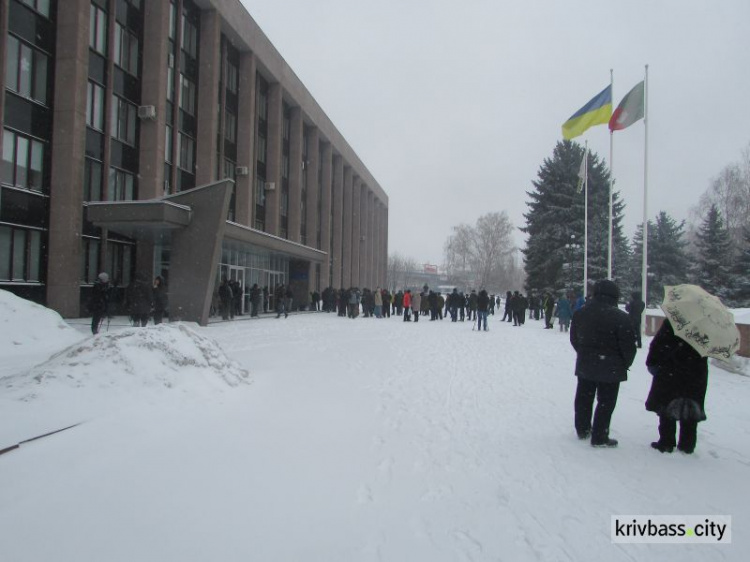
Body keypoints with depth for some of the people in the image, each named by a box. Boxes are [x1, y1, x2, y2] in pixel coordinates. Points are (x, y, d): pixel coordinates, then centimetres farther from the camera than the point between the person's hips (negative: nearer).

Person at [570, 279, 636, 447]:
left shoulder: (579, 313, 1)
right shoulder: (621, 318, -17)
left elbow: (574, 339, 10)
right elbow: (629, 345, -14)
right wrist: (625, 364, 3)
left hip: (585, 365, 5)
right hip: (610, 368, -5)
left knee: (584, 399, 18)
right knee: (606, 402, 5)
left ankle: (582, 429, 31)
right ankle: (599, 438, 10)